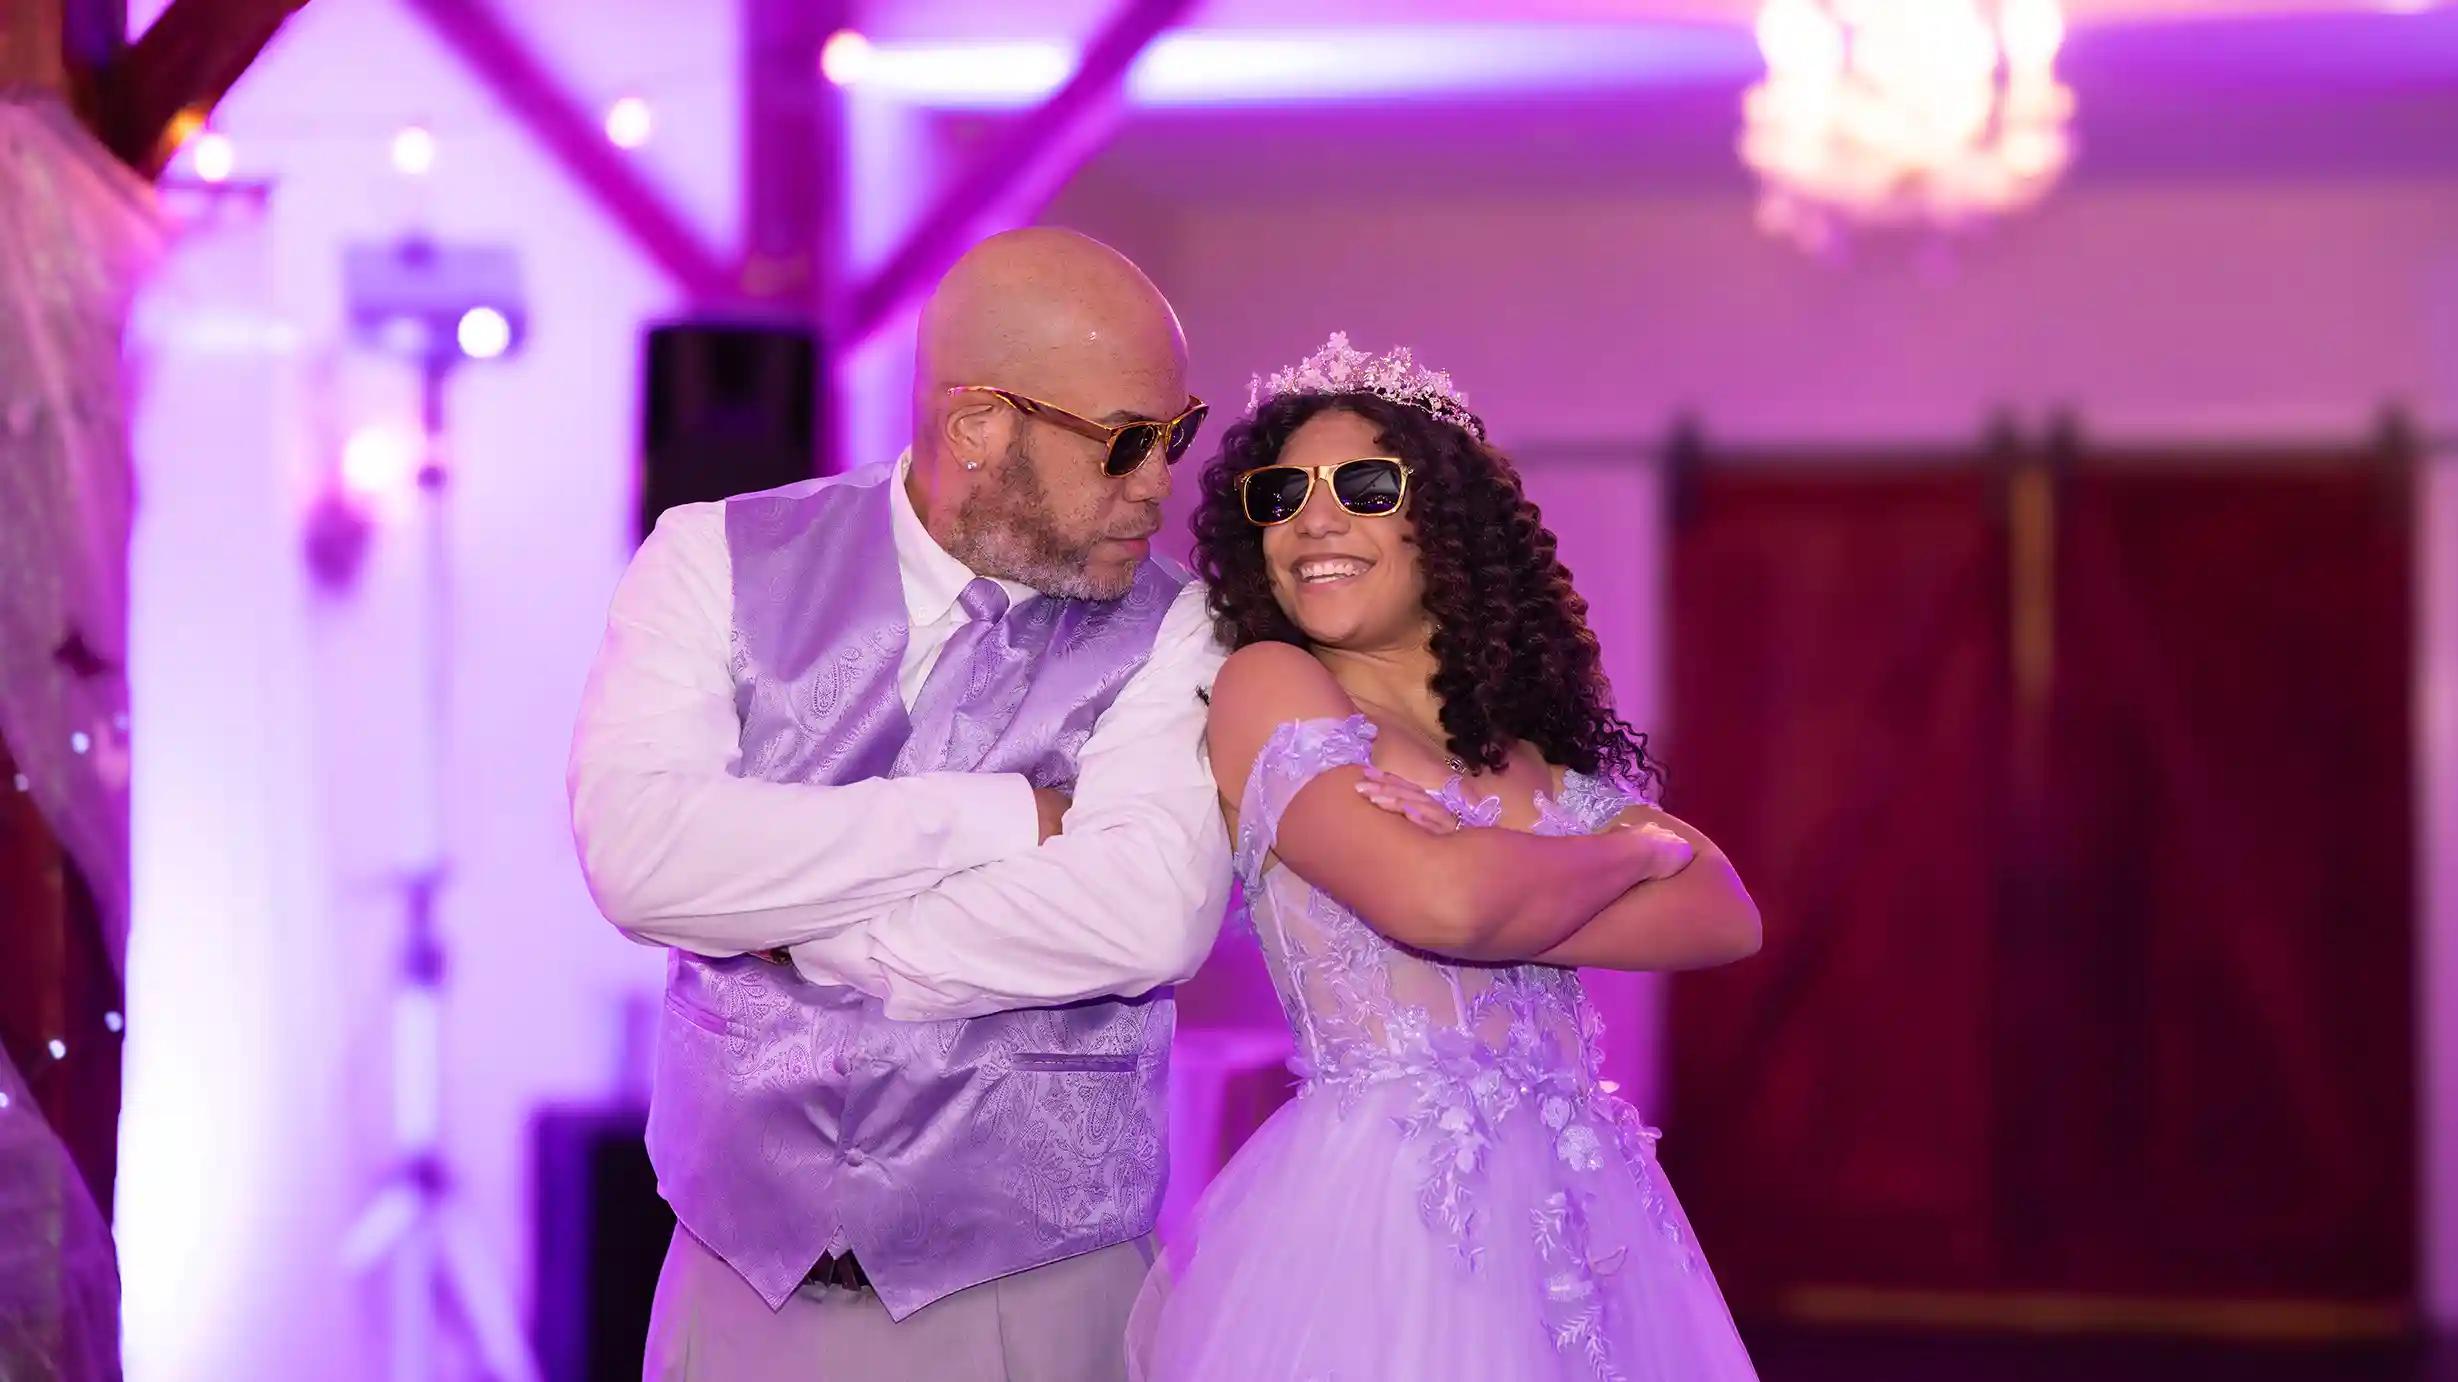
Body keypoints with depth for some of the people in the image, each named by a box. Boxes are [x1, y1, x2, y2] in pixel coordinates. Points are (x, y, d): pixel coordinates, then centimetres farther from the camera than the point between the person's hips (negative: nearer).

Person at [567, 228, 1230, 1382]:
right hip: (739, 1279, 1)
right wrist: (998, 817, -18)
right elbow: (636, 850, -17)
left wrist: (786, 925, -16)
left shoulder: (1167, 634, -5)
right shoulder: (721, 562, -2)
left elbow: (1151, 913, -22)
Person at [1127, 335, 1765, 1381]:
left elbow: (1726, 919, 1)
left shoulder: (1526, 729, 12)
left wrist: (1496, 890, -12)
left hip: (1586, 1189, 6)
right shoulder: (1265, 686, -5)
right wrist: (1639, 851, -2)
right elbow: (1438, 902, -20)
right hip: (1384, 1201, -6)